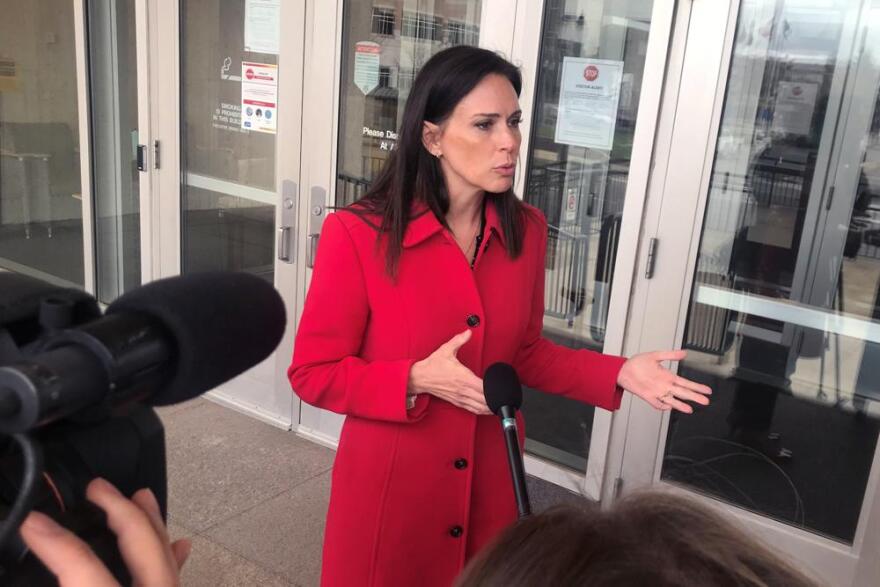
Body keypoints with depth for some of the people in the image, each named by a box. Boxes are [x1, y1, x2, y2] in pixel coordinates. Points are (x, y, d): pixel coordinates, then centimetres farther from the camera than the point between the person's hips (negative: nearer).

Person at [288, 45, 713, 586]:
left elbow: (522, 352, 6)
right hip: (389, 485, -3)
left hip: (489, 479, 4)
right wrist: (418, 381, -25)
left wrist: (618, 373, -7)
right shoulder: (357, 234, -18)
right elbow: (313, 372, -12)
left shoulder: (526, 231, -4)